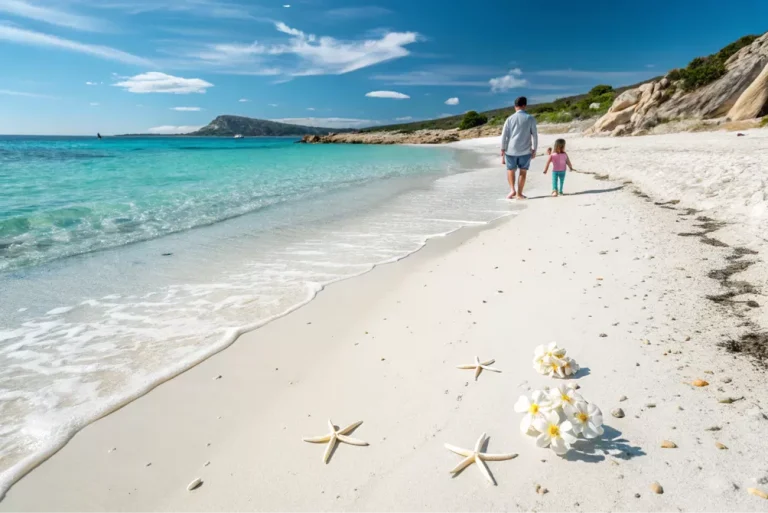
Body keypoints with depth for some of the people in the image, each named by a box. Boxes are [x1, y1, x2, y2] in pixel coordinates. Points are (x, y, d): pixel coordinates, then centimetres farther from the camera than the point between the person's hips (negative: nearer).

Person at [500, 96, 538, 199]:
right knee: (523, 171, 10)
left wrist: (502, 151, 4)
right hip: (525, 151, -1)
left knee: (510, 170, 16)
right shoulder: (530, 118, 1)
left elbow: (504, 136, 0)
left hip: (511, 150, 1)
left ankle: (512, 190, -1)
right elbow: (535, 135, 0)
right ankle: (519, 193, 10)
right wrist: (534, 150, 8)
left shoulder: (510, 119, 4)